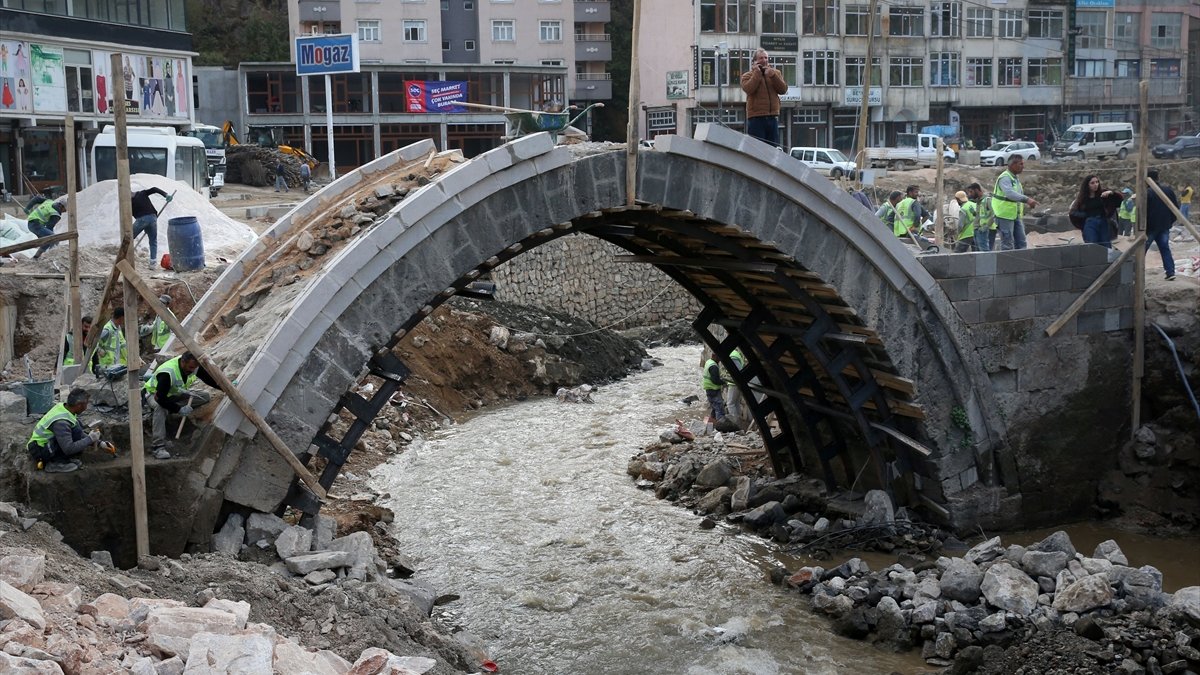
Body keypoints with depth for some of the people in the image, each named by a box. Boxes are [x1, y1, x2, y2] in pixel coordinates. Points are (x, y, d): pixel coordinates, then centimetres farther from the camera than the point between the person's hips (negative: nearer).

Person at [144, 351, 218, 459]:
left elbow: (209, 379, -5)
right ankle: (158, 448, -37)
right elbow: (161, 399, -39)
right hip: (155, 393, -7)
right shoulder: (167, 373, -39)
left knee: (205, 397, -11)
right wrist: (179, 409, -40)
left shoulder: (194, 366, -19)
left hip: (176, 393, 7)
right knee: (160, 408, -41)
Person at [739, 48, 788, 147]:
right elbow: (748, 89, -16)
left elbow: (783, 89, 1)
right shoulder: (747, 75, 5)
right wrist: (757, 73, -9)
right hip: (756, 118, -4)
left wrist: (772, 75, -8)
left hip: (773, 117, 4)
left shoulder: (775, 73, 16)